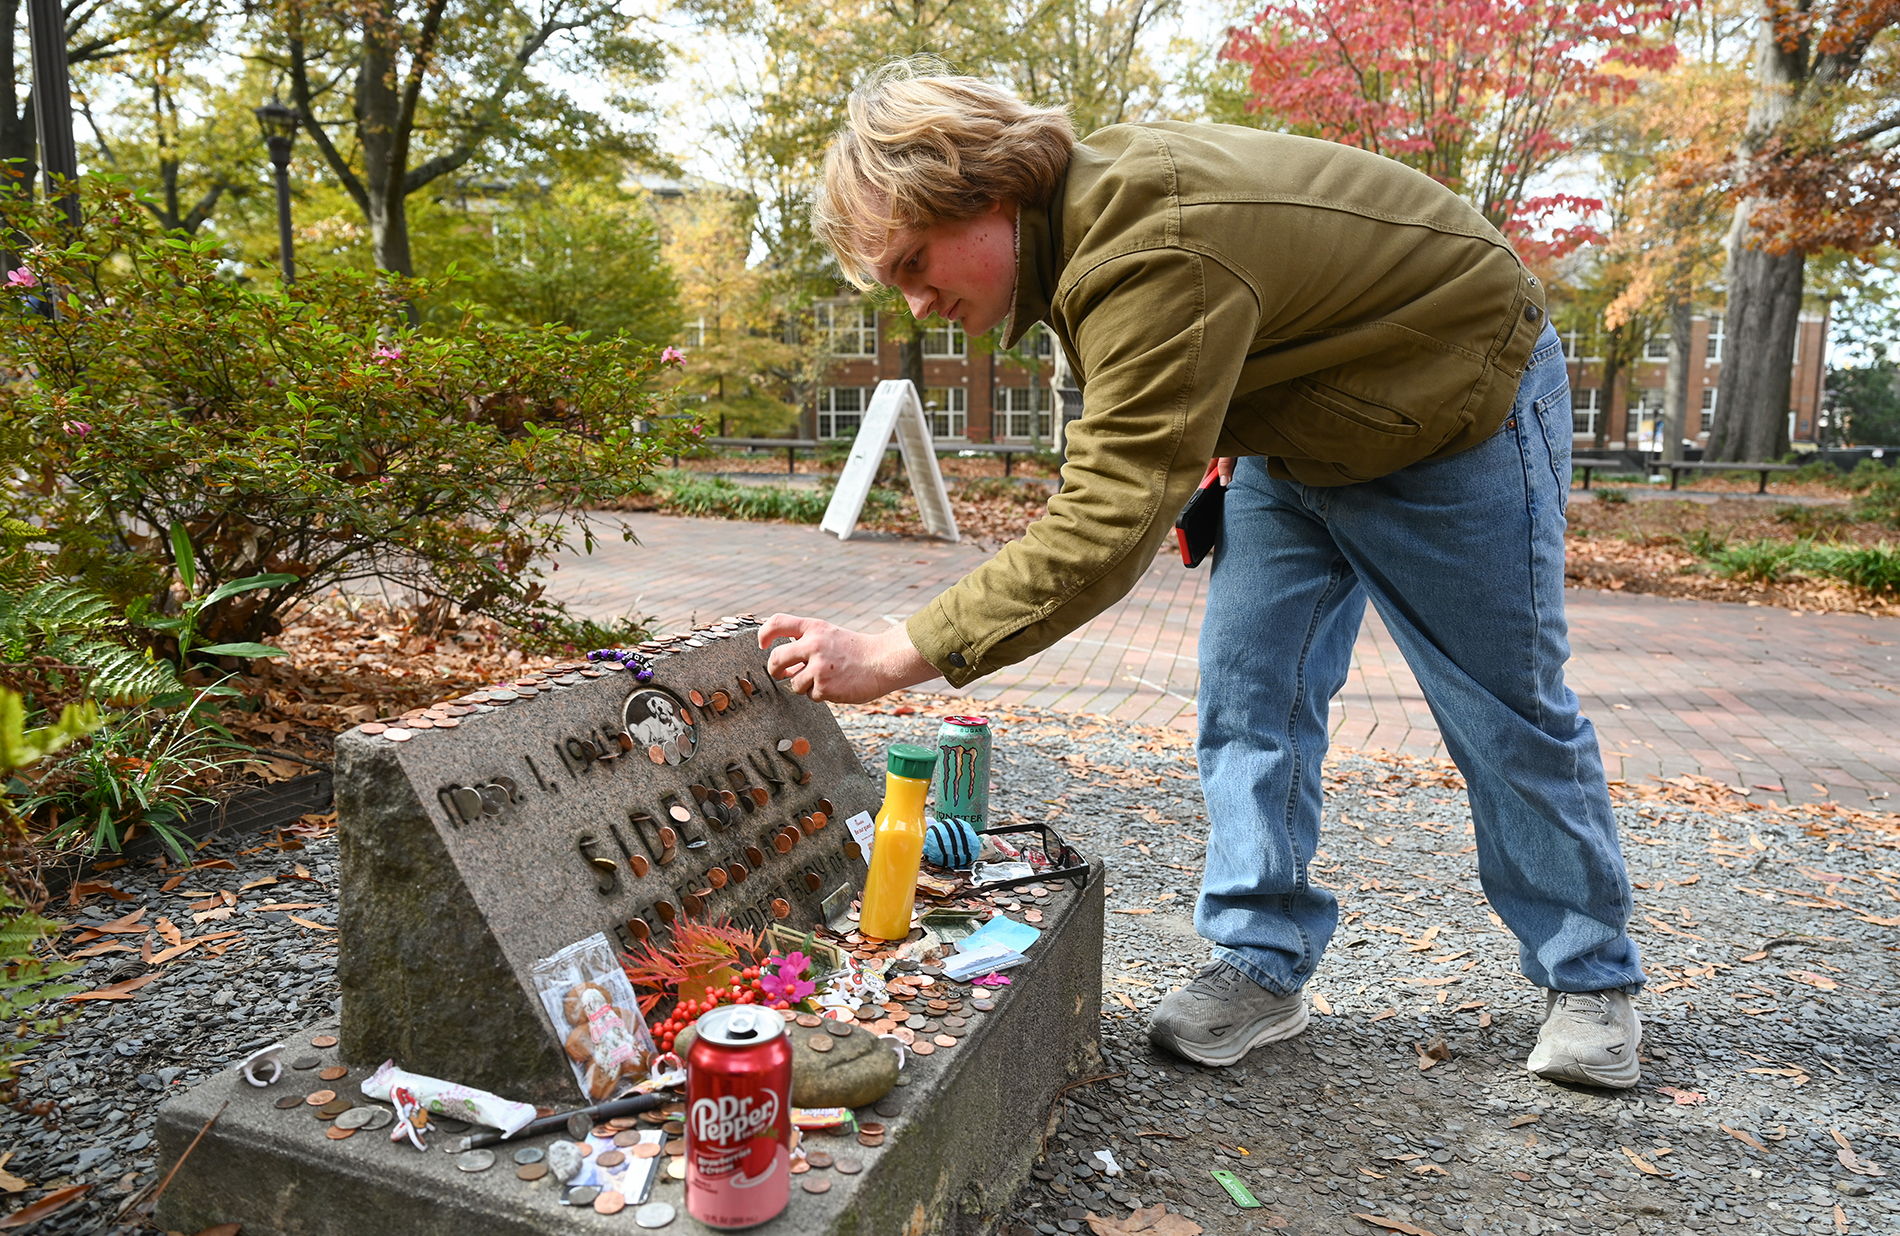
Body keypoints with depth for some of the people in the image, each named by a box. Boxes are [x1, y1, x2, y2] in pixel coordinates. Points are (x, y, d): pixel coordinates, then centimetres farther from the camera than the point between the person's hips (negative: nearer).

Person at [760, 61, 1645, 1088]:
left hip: (1458, 407, -8)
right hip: (1300, 433, 8)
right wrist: (1222, 434, -4)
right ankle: (1263, 963, 9)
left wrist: (893, 658, -44)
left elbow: (1104, 529, -44)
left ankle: (1591, 979, 23)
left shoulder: (1155, 255, -39)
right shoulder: (1078, 212, -8)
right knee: (1247, 692, -1)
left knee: (1508, 712, 3)